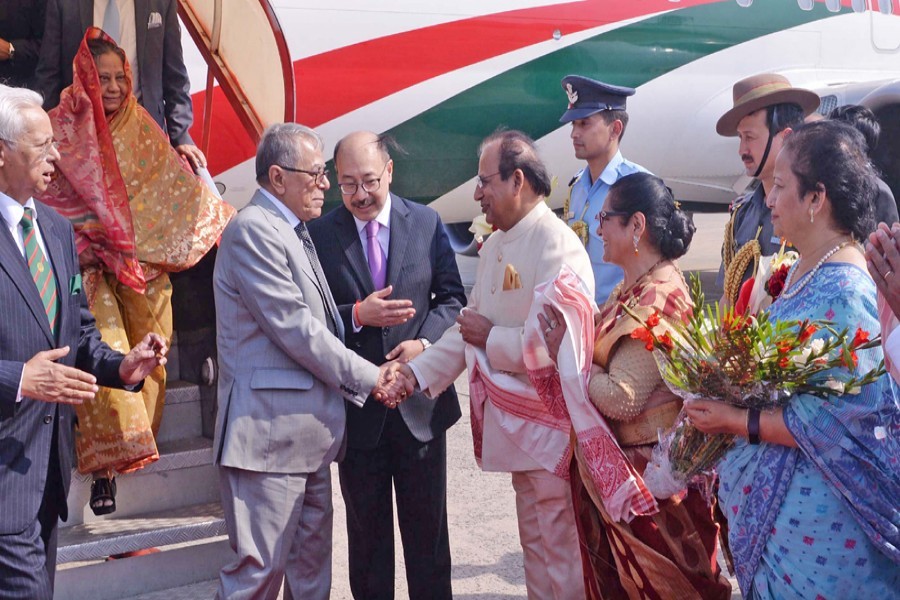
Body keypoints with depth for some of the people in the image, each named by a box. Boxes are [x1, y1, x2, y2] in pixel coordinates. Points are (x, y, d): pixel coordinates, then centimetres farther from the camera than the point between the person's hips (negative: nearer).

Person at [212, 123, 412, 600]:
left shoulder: (294, 232, 18)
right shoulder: (253, 230, -13)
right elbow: (295, 329, -16)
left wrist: (368, 382, 3)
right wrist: (370, 378, -8)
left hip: (308, 433, 10)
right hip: (270, 432, -10)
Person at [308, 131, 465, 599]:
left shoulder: (427, 223, -1)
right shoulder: (319, 234, -5)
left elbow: (452, 297, 3)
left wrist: (424, 341, -14)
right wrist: (358, 315, -22)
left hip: (421, 400, 1)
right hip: (357, 406, 0)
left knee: (427, 525, 13)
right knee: (367, 528, 15)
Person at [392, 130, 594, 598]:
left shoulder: (557, 246, -17)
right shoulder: (495, 246, 12)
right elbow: (468, 328, 15)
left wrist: (492, 339, -14)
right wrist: (417, 372, 3)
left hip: (550, 428, -9)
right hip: (516, 426, 9)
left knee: (561, 553, 0)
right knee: (534, 544, 18)